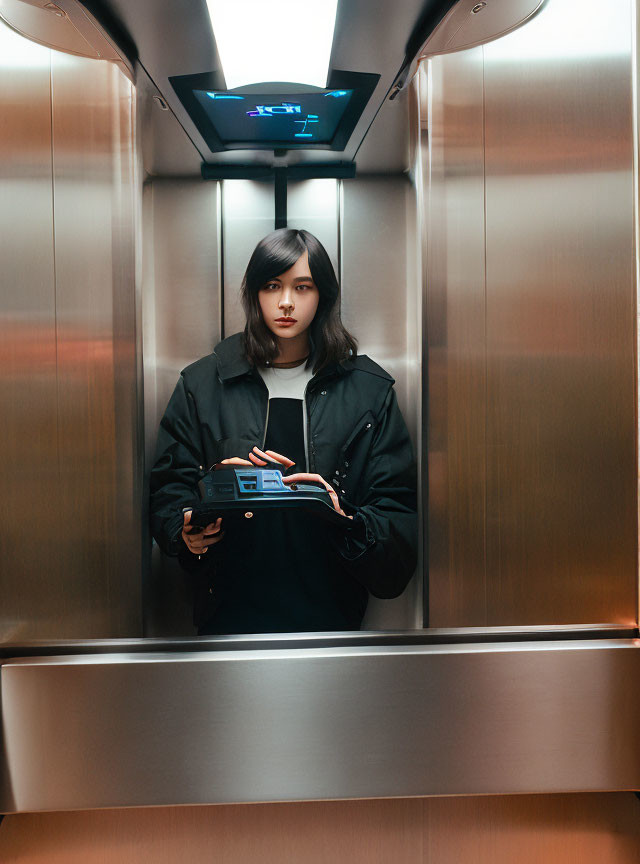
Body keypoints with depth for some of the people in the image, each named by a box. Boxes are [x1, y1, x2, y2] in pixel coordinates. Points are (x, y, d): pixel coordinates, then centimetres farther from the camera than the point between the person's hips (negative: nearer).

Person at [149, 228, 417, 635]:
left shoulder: (369, 389, -1)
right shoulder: (202, 384, 2)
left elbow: (399, 511, -4)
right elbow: (170, 488, 4)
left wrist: (345, 518, -24)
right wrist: (188, 532, -17)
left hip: (328, 612, 0)